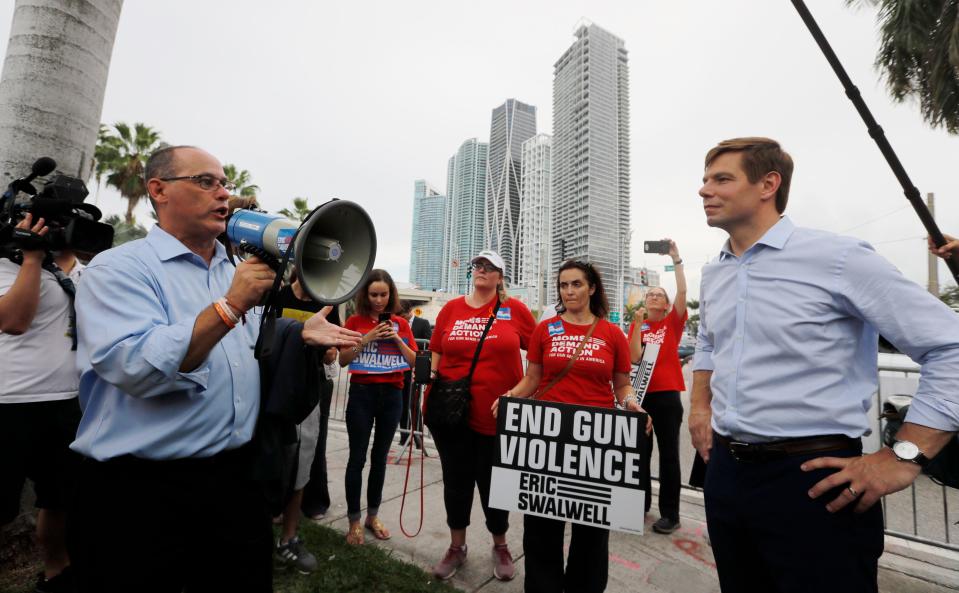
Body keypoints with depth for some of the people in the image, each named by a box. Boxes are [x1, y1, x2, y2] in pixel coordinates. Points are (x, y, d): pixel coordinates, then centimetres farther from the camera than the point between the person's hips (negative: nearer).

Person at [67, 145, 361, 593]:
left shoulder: (234, 272, 12)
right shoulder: (119, 267, -10)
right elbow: (137, 368, -25)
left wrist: (301, 334, 7)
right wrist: (231, 305, -25)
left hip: (236, 477, 7)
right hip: (143, 491, -6)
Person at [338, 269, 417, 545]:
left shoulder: (400, 323, 5)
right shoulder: (355, 321, 0)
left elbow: (414, 361, 1)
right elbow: (342, 360, -6)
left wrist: (397, 338, -13)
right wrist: (367, 338, -17)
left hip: (391, 394, 2)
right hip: (362, 393, -2)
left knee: (380, 457, 13)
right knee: (358, 457, 3)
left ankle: (373, 516, 28)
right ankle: (354, 521, 19)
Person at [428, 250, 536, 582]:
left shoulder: (514, 309, -5)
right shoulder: (451, 309, 2)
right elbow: (436, 353, 11)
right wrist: (431, 377, -4)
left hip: (498, 413, -2)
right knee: (456, 480, 17)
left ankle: (500, 546, 41)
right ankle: (456, 547, 40)